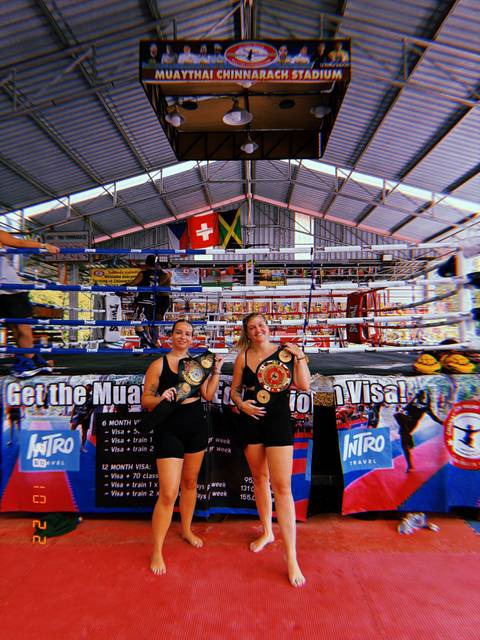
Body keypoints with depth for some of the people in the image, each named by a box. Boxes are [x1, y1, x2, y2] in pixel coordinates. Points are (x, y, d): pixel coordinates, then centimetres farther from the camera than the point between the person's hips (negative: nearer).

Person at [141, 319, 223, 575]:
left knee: (190, 482, 19)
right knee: (168, 494, -5)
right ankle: (157, 550, 15)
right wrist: (162, 398, -28)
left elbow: (208, 395, -1)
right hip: (169, 431, -5)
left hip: (196, 428, 5)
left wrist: (216, 371, -10)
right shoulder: (159, 364, -8)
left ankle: (187, 530, 41)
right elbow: (145, 401, -8)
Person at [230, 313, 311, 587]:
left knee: (282, 486, -6)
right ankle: (267, 532, 39)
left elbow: (304, 386, -8)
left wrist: (300, 357, -18)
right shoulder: (243, 357, 3)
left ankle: (291, 557, 4)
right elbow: (235, 389, 10)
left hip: (278, 421, -3)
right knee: (259, 478, 18)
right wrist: (241, 403, -9)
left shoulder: (284, 352, -5)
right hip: (251, 421, 4)